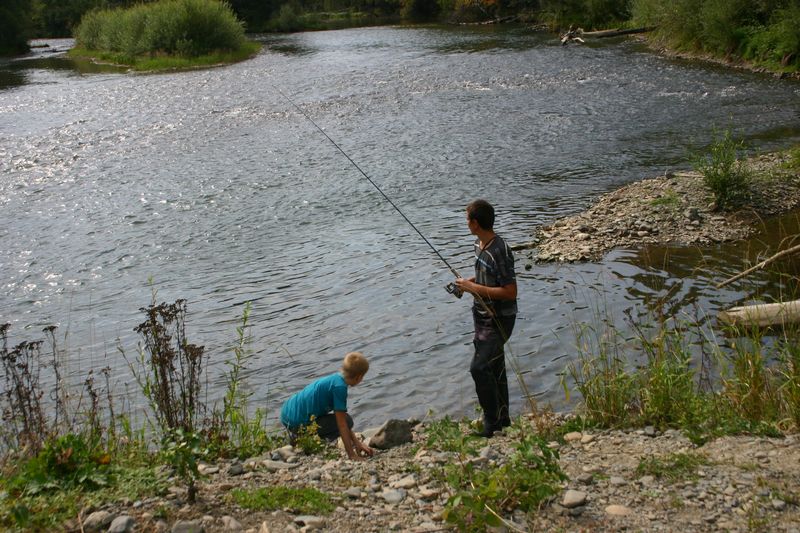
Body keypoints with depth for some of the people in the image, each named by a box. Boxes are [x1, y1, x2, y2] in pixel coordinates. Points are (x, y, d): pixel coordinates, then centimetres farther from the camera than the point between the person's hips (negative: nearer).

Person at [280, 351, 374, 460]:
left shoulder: (335, 378, 10)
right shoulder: (340, 386, -19)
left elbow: (341, 419, 14)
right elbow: (342, 423, -18)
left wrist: (357, 443, 11)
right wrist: (351, 454, -13)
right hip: (297, 423, -10)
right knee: (346, 421, -8)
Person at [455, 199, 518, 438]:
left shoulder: (500, 251, -24)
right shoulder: (479, 244, 6)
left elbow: (510, 292, -26)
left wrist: (474, 288, -23)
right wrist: (470, 281, 3)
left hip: (499, 320, -10)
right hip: (483, 316, 10)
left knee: (479, 367, -15)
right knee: (494, 367, 18)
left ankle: (492, 422, -1)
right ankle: (503, 418, 31)